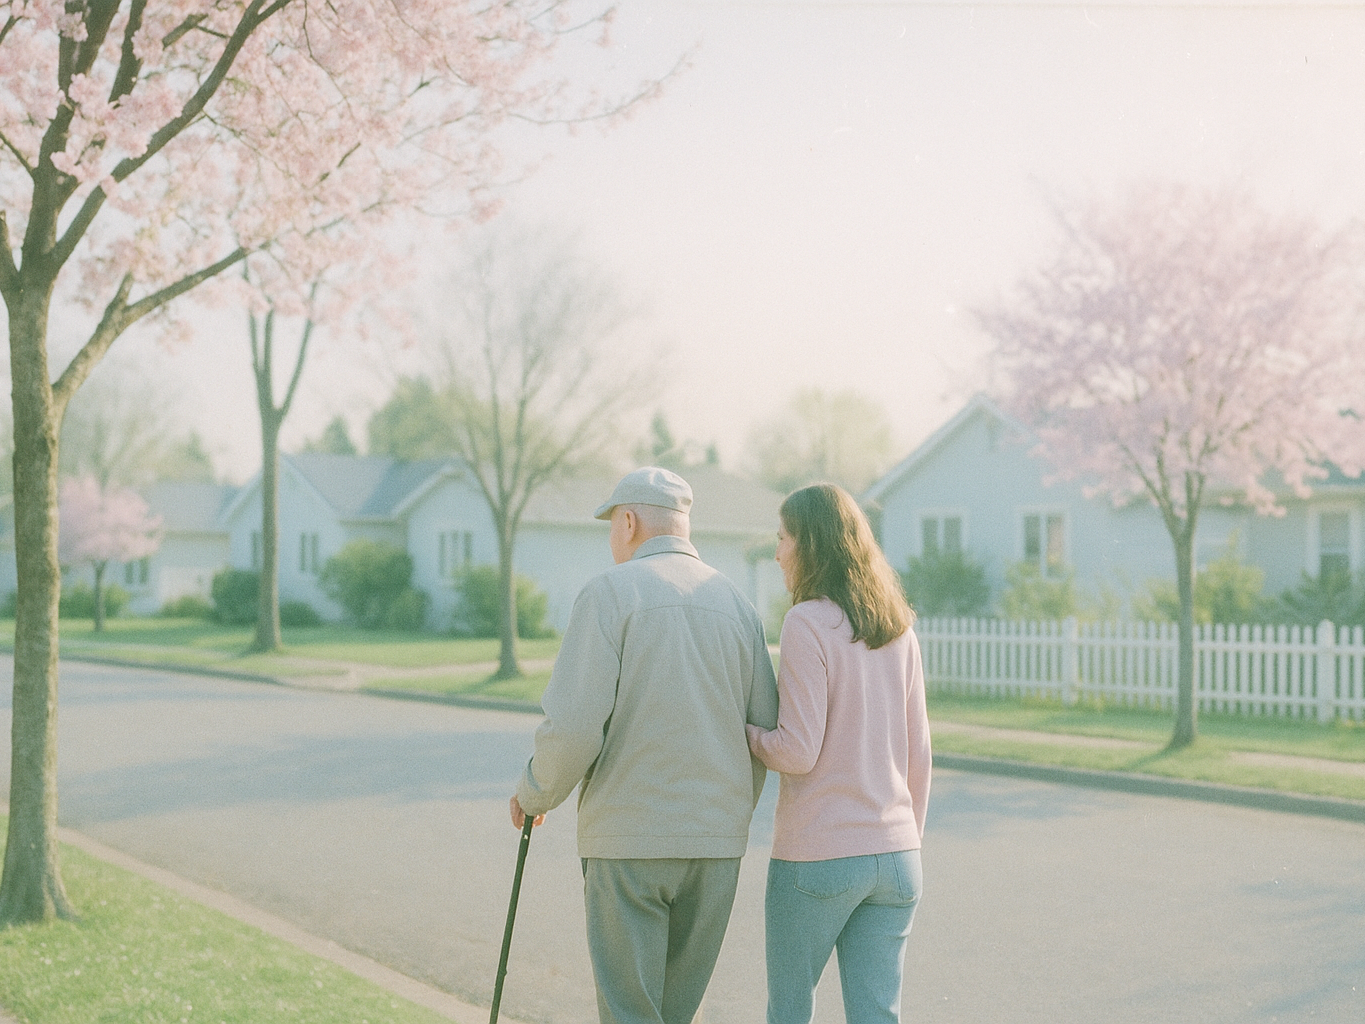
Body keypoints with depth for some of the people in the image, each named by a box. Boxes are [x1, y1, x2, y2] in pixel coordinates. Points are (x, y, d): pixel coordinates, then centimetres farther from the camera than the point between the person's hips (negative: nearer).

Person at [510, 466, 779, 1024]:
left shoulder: (609, 592, -8)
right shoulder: (737, 605, 8)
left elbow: (573, 726, -16)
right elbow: (764, 737, 8)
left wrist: (535, 793, 3)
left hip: (628, 838, -5)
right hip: (714, 844, 5)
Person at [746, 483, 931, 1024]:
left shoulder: (808, 621, -12)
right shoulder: (898, 628, 8)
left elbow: (798, 751, -16)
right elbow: (918, 751, 11)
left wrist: (744, 730, 3)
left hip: (817, 855, -6)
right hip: (894, 852, 6)